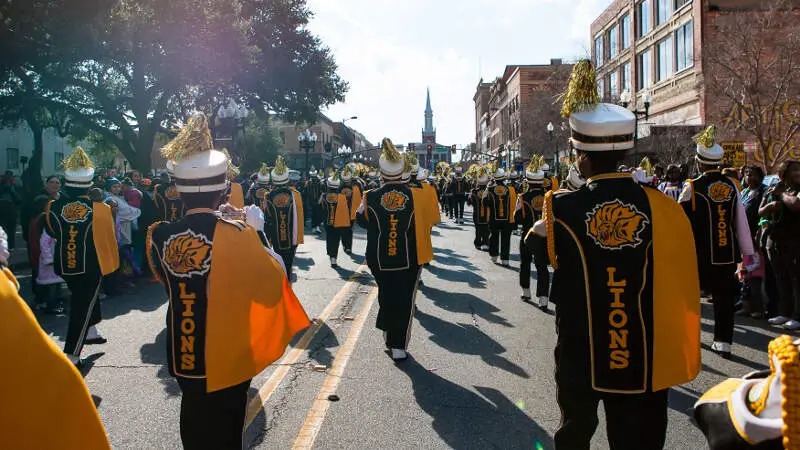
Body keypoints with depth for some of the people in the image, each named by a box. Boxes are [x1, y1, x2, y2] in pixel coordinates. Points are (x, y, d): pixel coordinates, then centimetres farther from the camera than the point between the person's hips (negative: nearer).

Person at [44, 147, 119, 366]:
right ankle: (71, 355, 6)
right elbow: (108, 239, -7)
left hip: (64, 266, 4)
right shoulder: (100, 209, -18)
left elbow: (52, 232, 10)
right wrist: (111, 264, 7)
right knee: (83, 306, 5)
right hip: (90, 266, -4)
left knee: (82, 295, 28)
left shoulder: (52, 207, -9)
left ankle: (90, 331, 42)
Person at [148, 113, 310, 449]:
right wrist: (254, 233, -1)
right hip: (228, 357, -4)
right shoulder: (236, 236, -21)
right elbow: (272, 285, -9)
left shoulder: (158, 236, -10)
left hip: (183, 357, 4)